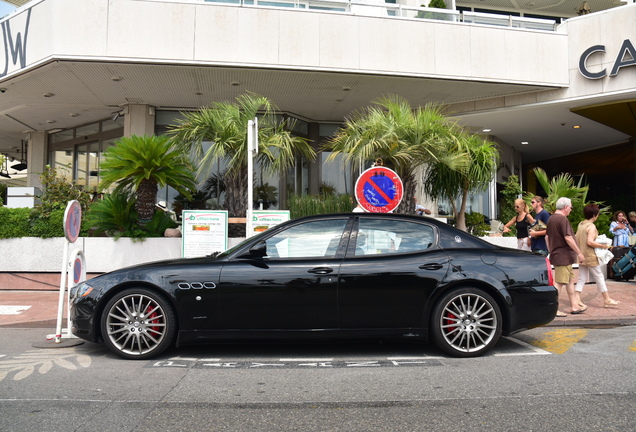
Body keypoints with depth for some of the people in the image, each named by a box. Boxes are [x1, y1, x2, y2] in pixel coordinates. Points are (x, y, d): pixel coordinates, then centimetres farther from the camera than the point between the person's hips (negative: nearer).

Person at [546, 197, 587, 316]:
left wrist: (551, 251, 23)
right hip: (564, 256, -10)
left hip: (555, 255, 10)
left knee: (570, 280, 18)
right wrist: (579, 253, -14)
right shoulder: (563, 219, -16)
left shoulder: (551, 219, 12)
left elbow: (547, 237, 18)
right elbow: (568, 238, -21)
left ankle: (575, 306, 26)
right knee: (559, 283, -7)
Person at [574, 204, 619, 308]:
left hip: (581, 256, 8)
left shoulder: (580, 224, 8)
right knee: (599, 277, 4)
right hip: (590, 256, -8)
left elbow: (577, 239, 13)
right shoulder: (591, 226, -15)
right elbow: (590, 242, -25)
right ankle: (607, 300, 13)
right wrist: (602, 246, -14)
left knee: (582, 278, 9)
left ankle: (577, 299, 4)